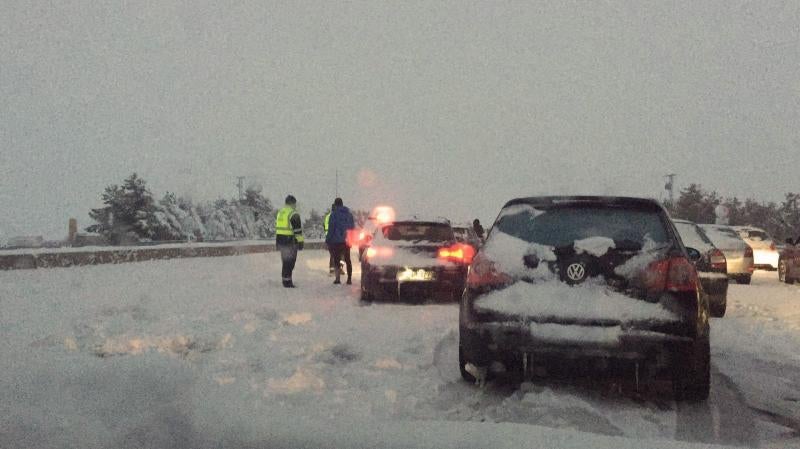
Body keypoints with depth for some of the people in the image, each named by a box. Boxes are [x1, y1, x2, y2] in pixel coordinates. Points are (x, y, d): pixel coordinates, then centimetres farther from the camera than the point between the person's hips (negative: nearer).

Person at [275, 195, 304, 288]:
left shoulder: (280, 212, 15)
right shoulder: (293, 214, -12)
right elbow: (298, 230, -16)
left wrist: (277, 242, 24)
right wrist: (300, 242, -12)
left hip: (280, 239, 8)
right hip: (290, 241, -8)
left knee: (285, 261, 16)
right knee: (289, 262, -3)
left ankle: (285, 280, 21)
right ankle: (287, 281, -2)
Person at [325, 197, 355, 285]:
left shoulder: (334, 214, -9)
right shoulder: (349, 214, 9)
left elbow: (331, 228, -11)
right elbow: (353, 227, 14)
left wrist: (328, 240, -5)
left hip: (337, 241, -5)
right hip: (347, 240, 5)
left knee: (337, 259, 1)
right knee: (347, 259, 11)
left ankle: (338, 278, -6)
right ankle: (349, 278, 10)